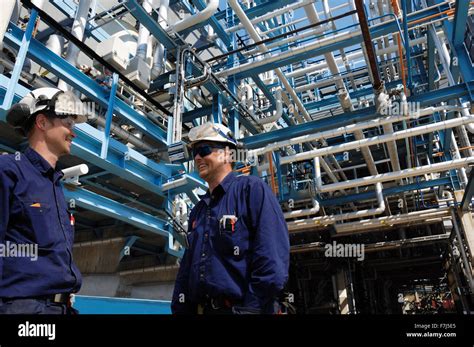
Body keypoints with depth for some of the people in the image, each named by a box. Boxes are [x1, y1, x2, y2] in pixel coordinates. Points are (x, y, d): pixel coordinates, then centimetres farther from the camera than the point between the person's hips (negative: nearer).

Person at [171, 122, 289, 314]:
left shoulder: (252, 188, -7)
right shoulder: (197, 211, 16)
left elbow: (272, 260, -18)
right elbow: (186, 268, 17)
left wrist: (253, 306, -21)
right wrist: (180, 309, 8)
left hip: (241, 307, -7)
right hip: (201, 308, 7)